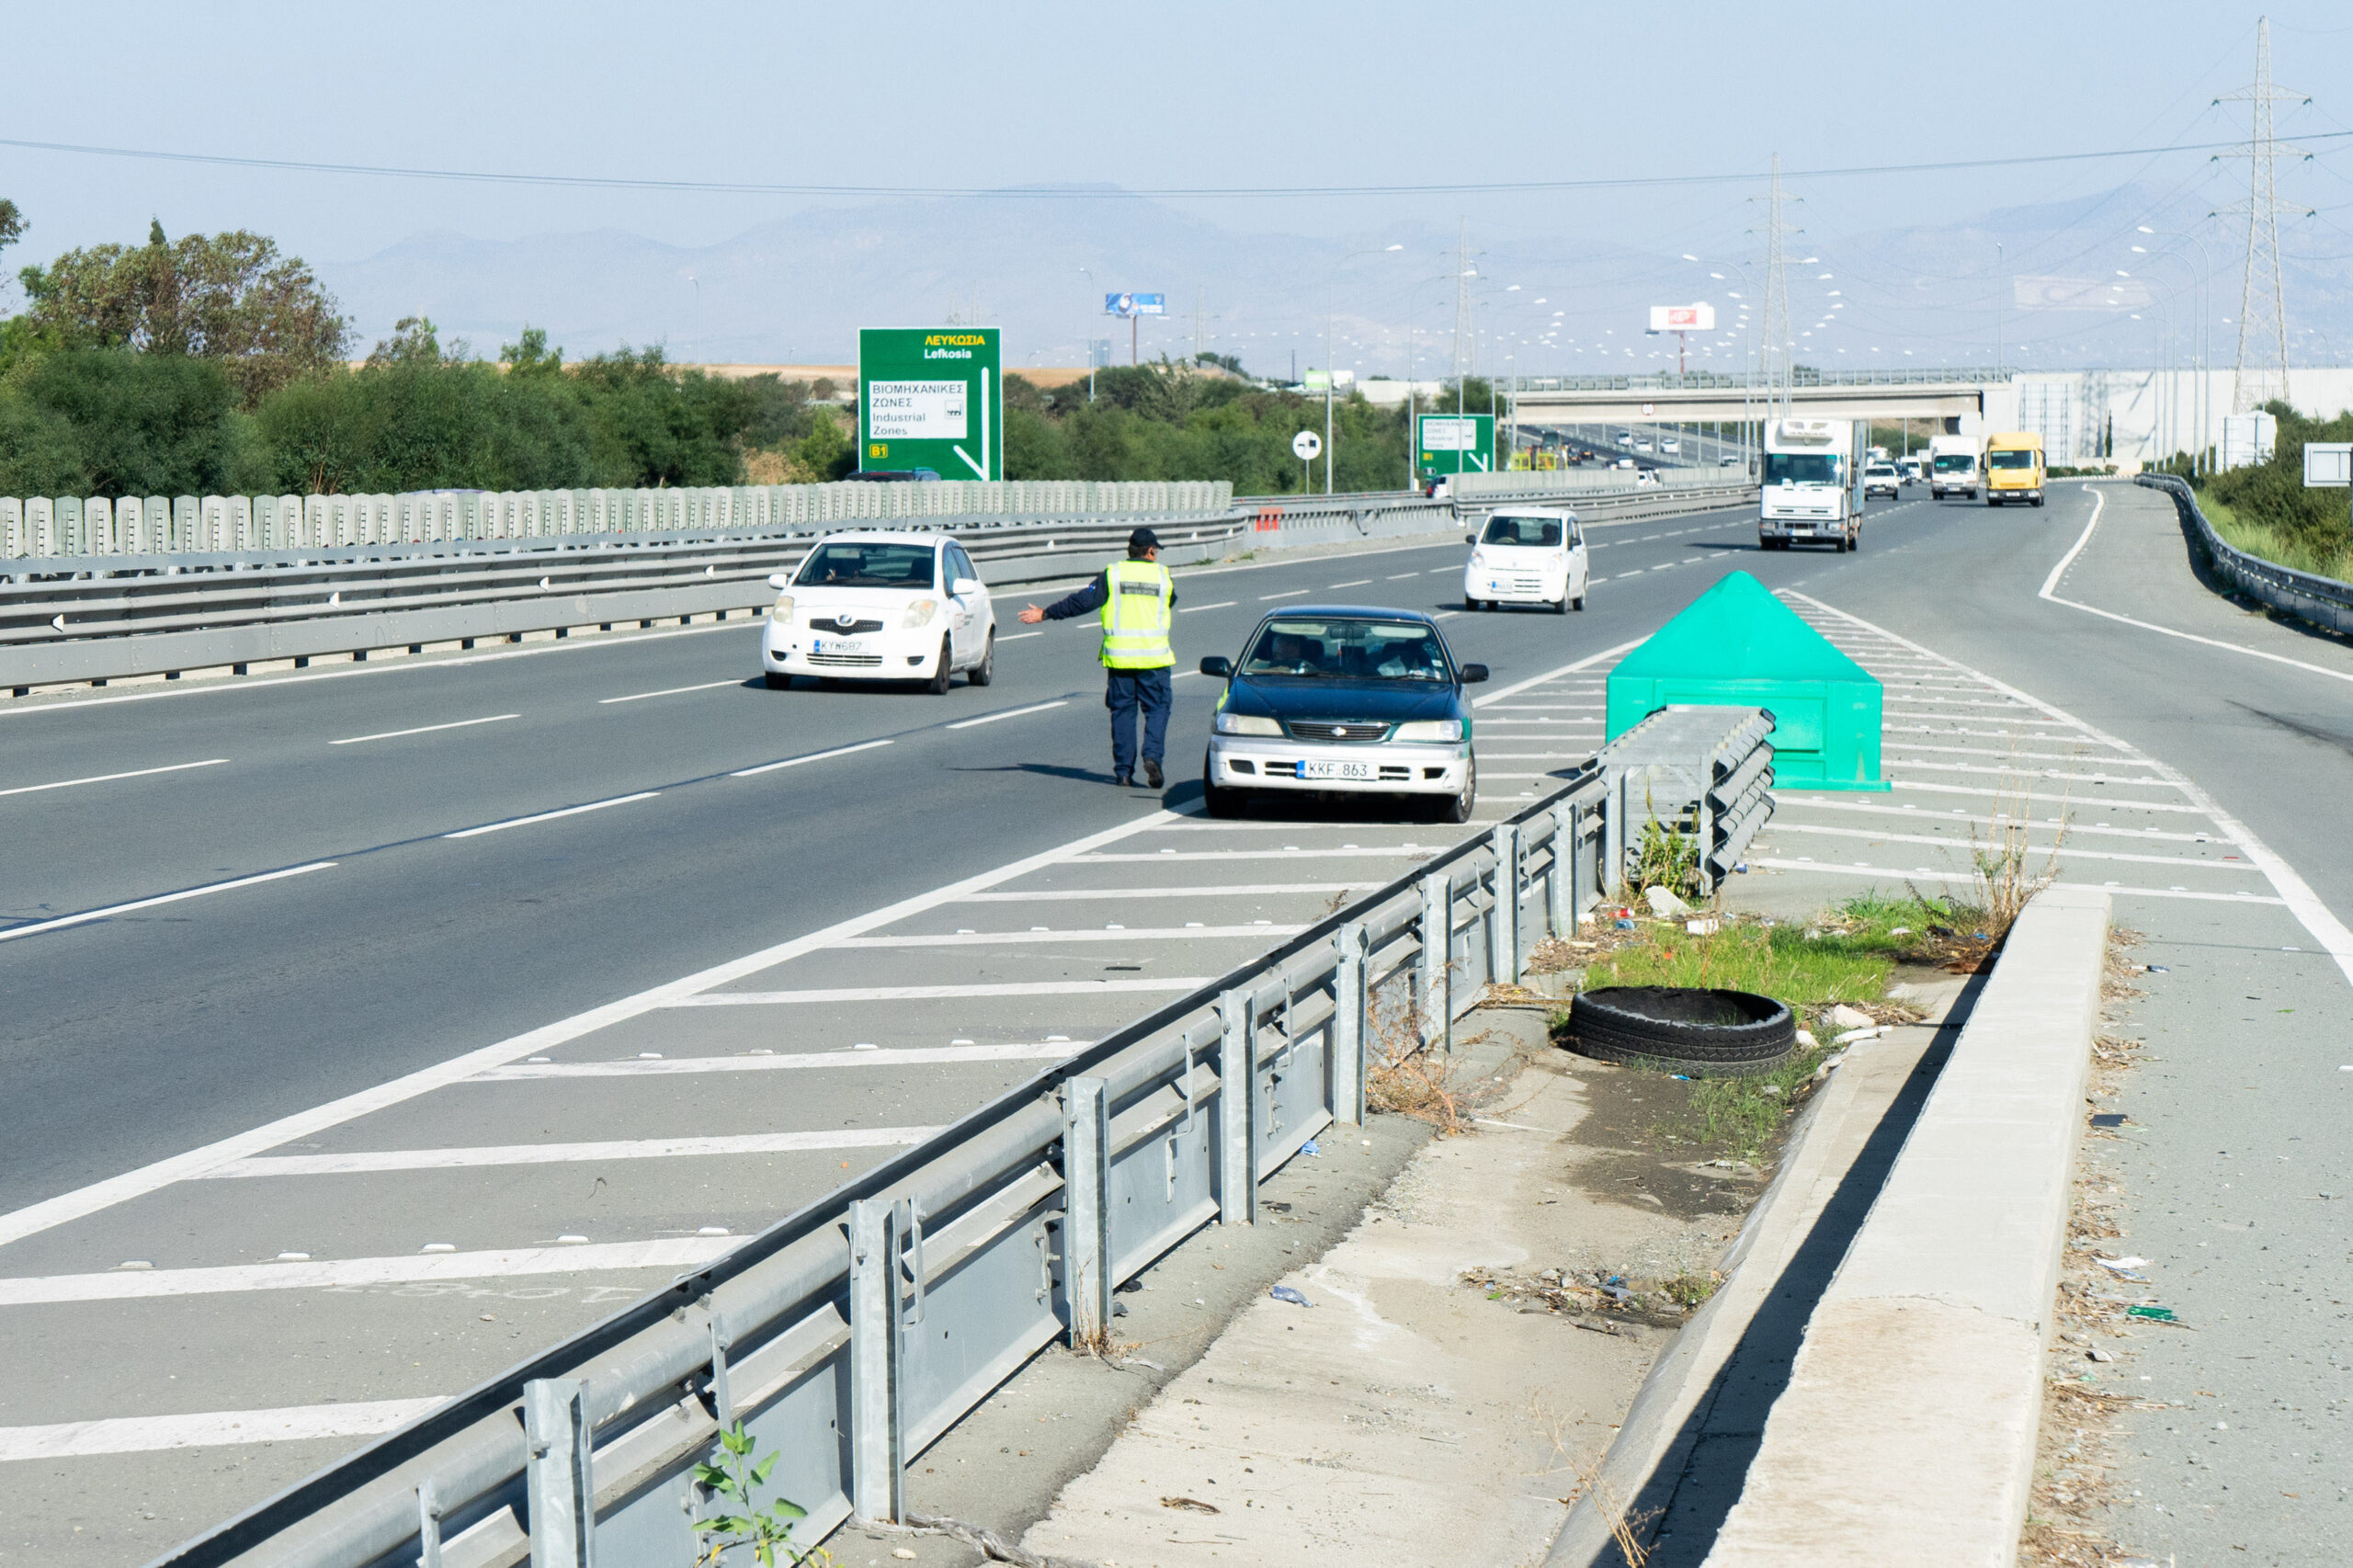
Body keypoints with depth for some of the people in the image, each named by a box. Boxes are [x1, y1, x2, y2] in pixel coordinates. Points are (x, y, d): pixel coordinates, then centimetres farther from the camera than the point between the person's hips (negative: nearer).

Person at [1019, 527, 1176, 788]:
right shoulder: (1163, 575, 4)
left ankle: (1123, 771, 6)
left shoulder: (1112, 574, 0)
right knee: (1157, 708, 8)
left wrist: (1045, 614, 0)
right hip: (1153, 656, -1)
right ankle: (1153, 755, -14)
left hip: (1118, 656, 1)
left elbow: (1083, 601, -5)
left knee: (1122, 711, 8)